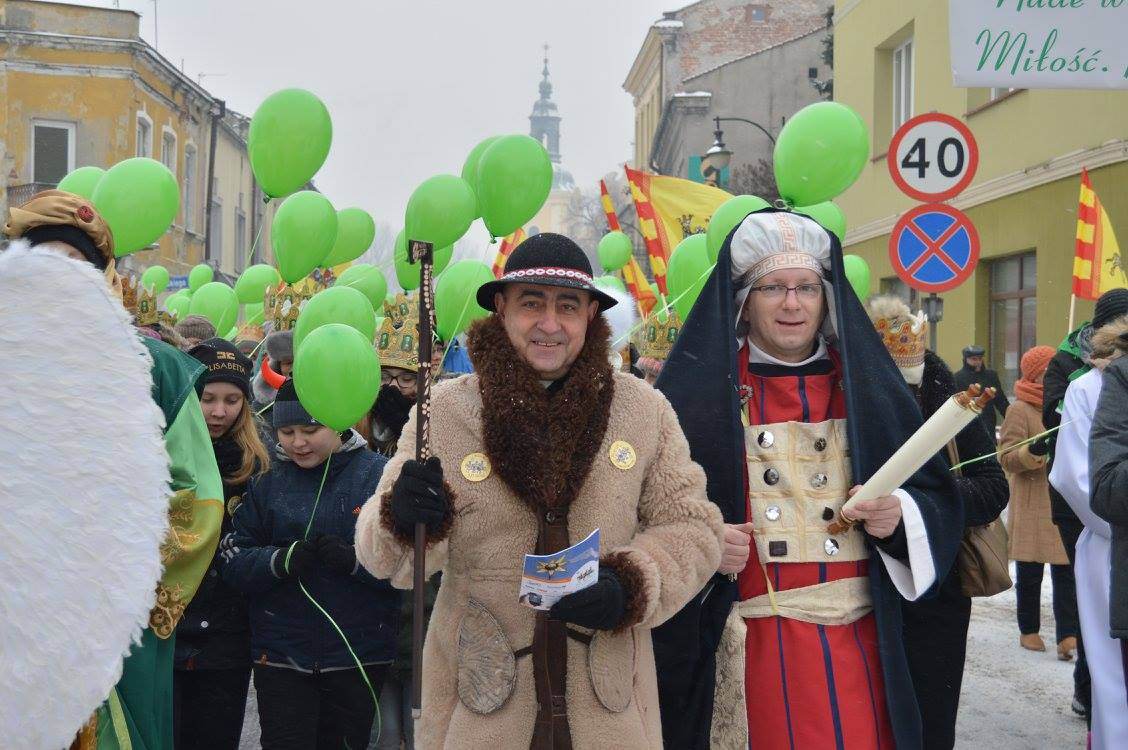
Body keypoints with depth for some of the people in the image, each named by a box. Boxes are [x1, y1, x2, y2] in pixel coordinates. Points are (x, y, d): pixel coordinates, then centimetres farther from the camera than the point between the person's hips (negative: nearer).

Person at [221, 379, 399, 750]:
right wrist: (282, 560, -19)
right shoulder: (266, 479, 4)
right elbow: (232, 561, 0)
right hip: (281, 658, 1)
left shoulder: (379, 475, -3)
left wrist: (354, 560, -24)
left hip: (359, 658, -1)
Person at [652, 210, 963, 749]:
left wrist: (899, 515, -12)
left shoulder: (865, 382, 7)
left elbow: (936, 496, 8)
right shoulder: (699, 387, -1)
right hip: (748, 641, -2)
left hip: (857, 637, 2)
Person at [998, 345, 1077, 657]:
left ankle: (1068, 636, -6)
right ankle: (1028, 630, 20)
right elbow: (1006, 458, -11)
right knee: (1030, 570, 6)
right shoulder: (1019, 409, -5)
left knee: (1067, 568, -3)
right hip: (1032, 506, -5)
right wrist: (1032, 451, -27)